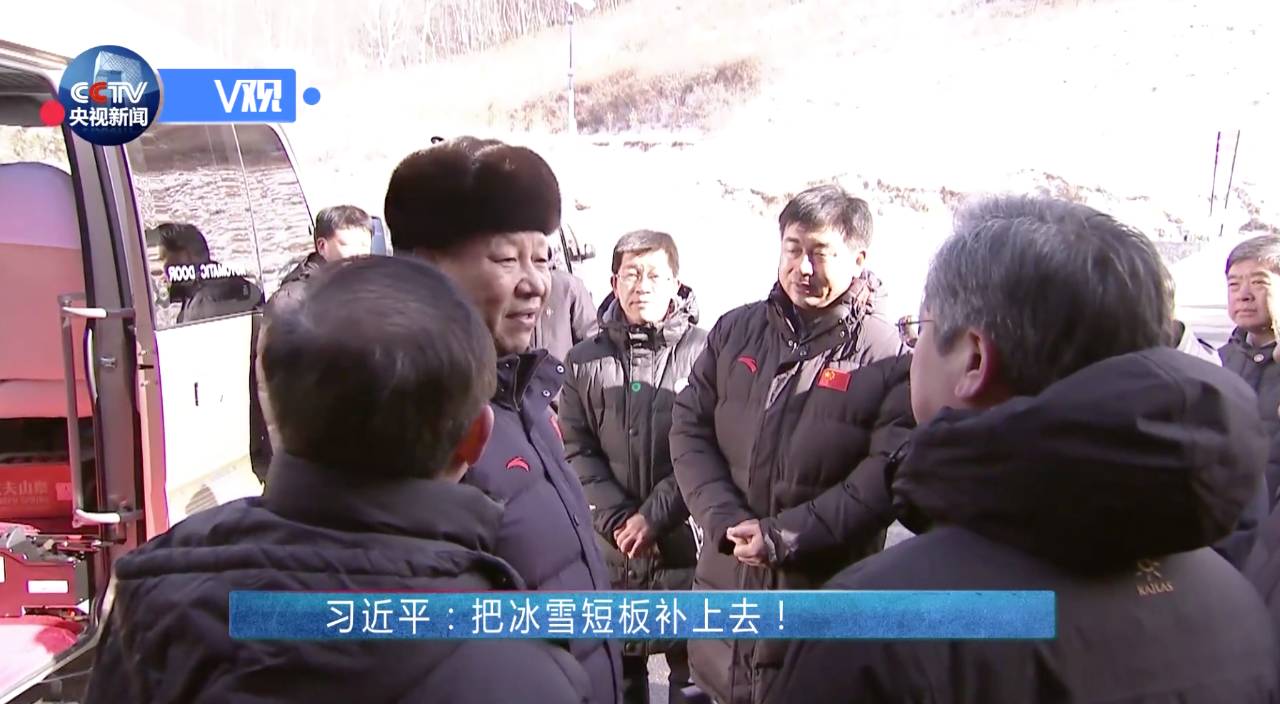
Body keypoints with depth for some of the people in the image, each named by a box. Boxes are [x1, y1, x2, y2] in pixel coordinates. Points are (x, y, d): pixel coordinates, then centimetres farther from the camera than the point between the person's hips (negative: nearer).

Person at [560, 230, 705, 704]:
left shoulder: (703, 351, -6)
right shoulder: (585, 359, 4)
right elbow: (575, 449, 0)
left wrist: (653, 514, -15)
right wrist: (617, 519, -11)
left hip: (686, 540, -2)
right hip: (609, 545, 3)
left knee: (693, 664, 10)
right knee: (617, 666, 16)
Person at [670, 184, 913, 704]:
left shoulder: (887, 357, -8)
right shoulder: (734, 331, 6)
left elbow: (889, 470, -15)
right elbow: (690, 428, 4)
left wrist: (785, 536, -19)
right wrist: (724, 519, -12)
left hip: (825, 596, -4)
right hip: (725, 581, 4)